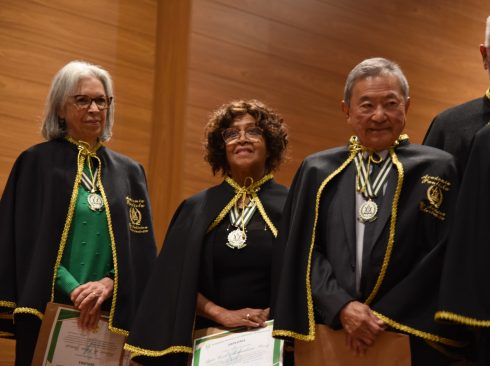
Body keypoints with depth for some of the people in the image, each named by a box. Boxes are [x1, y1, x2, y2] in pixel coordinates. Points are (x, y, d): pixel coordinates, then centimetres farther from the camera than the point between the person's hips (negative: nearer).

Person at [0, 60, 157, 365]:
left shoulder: (129, 172, 12)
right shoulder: (36, 162, 3)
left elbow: (141, 248, 7)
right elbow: (28, 240, -4)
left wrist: (108, 284, -11)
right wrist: (74, 290, -15)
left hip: (111, 316, 3)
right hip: (47, 311, -3)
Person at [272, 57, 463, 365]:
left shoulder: (436, 169, 0)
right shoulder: (318, 171, 8)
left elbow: (440, 257, -5)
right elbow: (302, 250, 3)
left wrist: (382, 318, -12)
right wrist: (342, 307, -12)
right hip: (326, 340, 2)